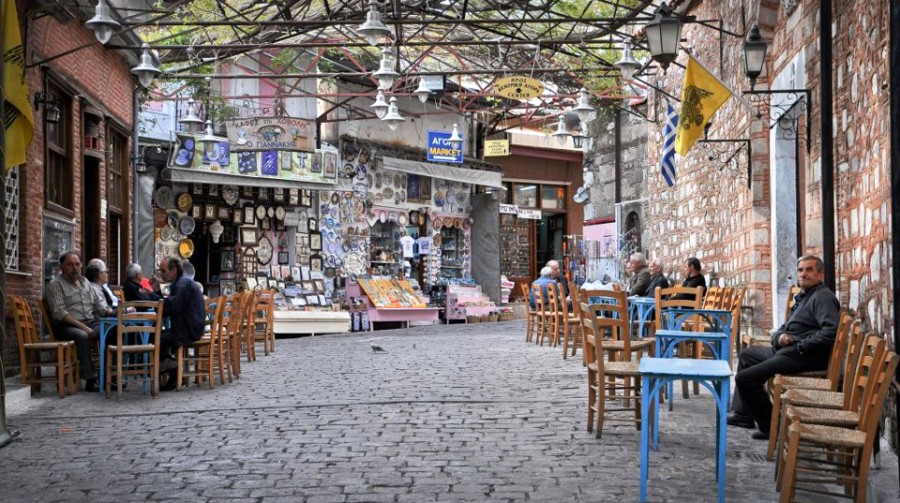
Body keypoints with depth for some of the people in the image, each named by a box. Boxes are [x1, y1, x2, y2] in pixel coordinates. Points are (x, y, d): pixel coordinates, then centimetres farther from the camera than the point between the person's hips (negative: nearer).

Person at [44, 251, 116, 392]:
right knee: (82, 336, -38)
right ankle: (90, 380, -32)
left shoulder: (85, 282, 19)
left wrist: (112, 312, -1)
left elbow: (98, 303, 21)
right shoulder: (55, 285, -2)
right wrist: (82, 327, -21)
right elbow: (59, 313, -13)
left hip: (91, 323, 6)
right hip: (67, 326, -6)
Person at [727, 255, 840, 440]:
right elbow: (782, 329, 23)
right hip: (787, 350, 11)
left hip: (804, 356, -11)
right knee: (746, 355, 30)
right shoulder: (802, 297, 22)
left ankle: (770, 427, -6)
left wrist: (802, 345, -20)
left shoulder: (823, 297, -11)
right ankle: (743, 414, 24)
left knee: (745, 378, -19)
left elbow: (831, 331, -27)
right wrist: (779, 337, -1)